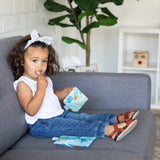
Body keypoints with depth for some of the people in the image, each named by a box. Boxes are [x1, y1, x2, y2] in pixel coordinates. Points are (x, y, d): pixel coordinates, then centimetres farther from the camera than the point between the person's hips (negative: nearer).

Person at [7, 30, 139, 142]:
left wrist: (64, 92, 11)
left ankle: (117, 119, -13)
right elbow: (31, 110, -23)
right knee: (75, 126, -26)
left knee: (84, 117, -6)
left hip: (59, 114, 9)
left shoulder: (44, 79, 14)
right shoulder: (22, 84, -13)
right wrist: (41, 88, -28)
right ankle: (109, 130, -39)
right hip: (42, 124, -9)